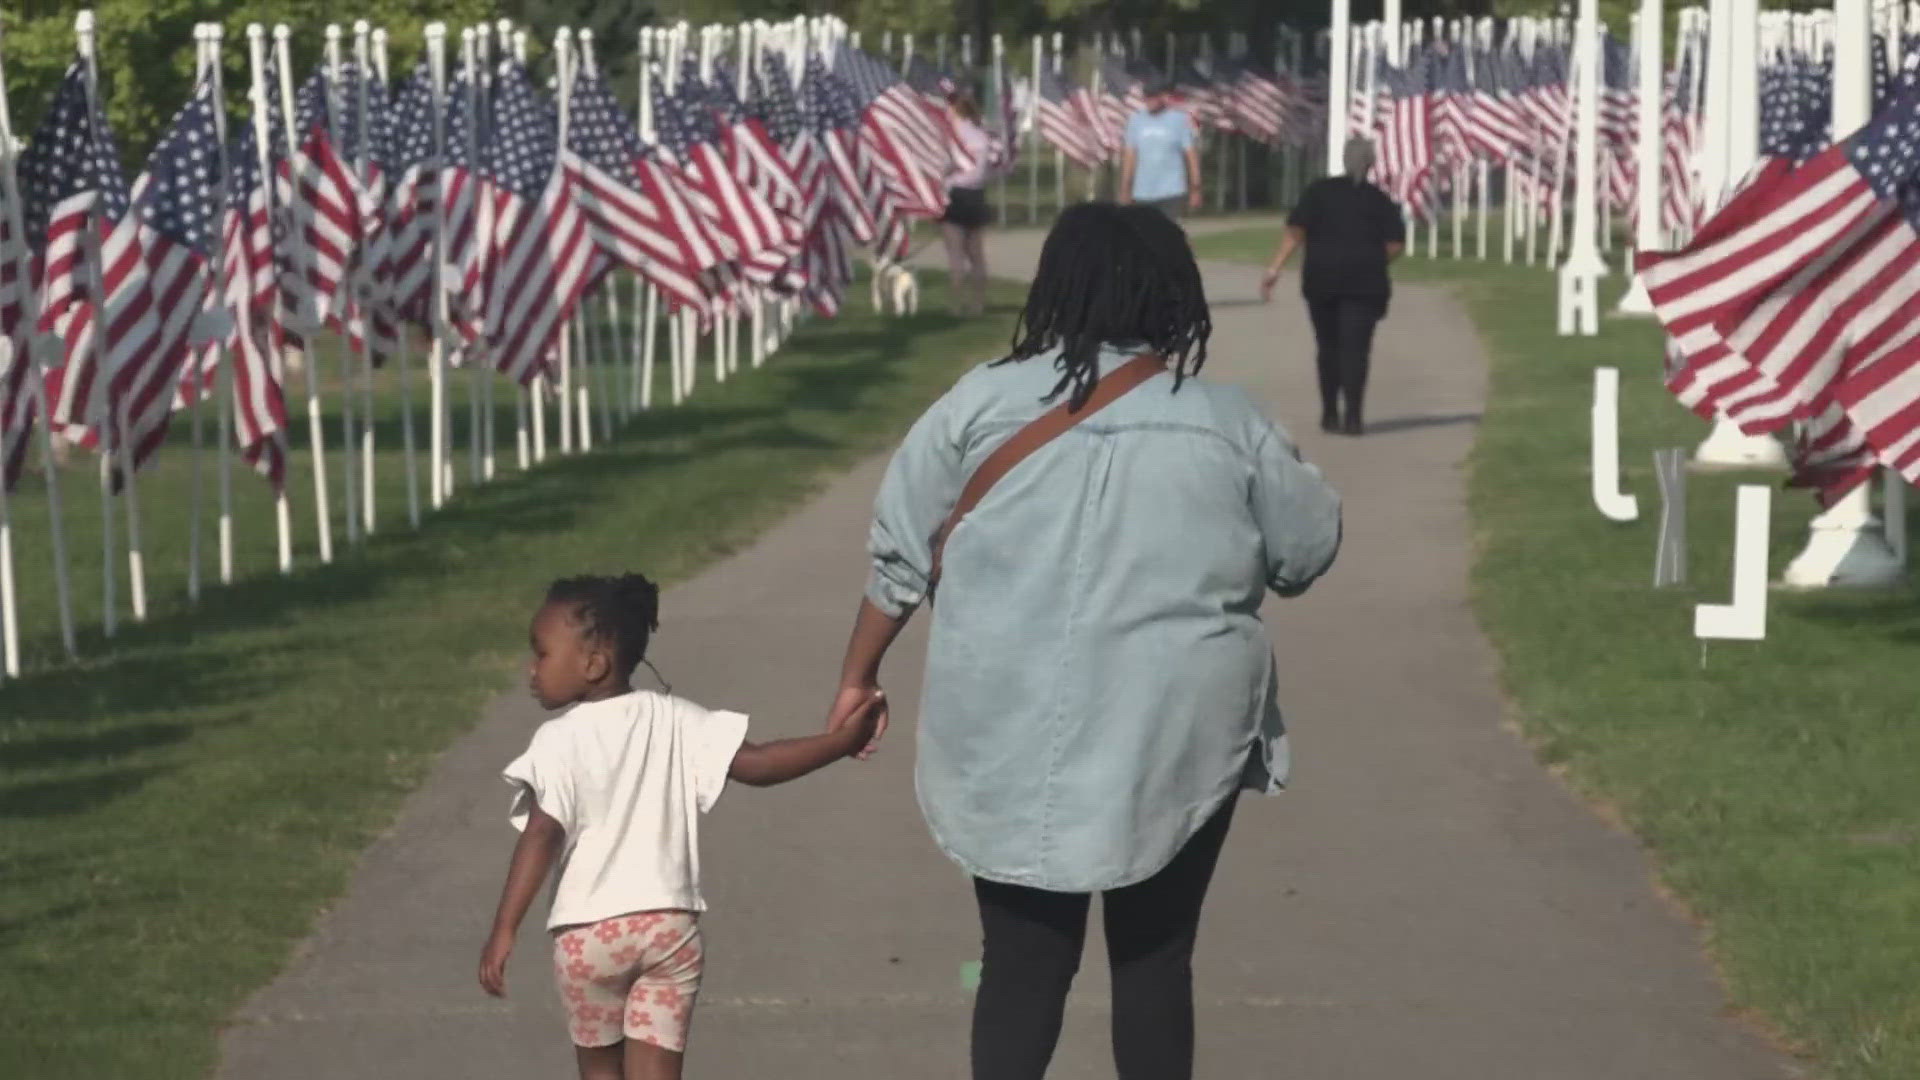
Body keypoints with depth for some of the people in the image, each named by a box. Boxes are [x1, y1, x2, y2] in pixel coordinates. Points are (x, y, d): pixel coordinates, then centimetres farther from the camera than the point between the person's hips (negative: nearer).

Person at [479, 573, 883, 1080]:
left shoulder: (559, 740, -9)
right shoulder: (673, 720, 2)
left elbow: (542, 836, -18)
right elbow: (755, 764, -4)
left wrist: (504, 930, -19)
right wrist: (840, 742, 3)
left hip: (589, 933, -2)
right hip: (670, 924, 2)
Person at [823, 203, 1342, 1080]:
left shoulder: (983, 402, -3)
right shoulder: (1229, 425, -2)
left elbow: (901, 552, 2)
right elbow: (1308, 552, 8)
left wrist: (859, 676, 14)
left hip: (1014, 746, 0)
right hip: (1174, 742, 0)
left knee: (1021, 965, 9)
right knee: (1154, 960, 11)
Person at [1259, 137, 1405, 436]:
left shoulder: (1319, 191, 4)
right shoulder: (1379, 199, 6)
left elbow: (1295, 231, -5)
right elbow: (1396, 244, -2)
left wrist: (1275, 268, -7)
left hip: (1322, 278, 1)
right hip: (1364, 282, -1)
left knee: (1327, 345, 14)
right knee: (1355, 347, -4)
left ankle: (1330, 414, 16)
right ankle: (1353, 416, -16)